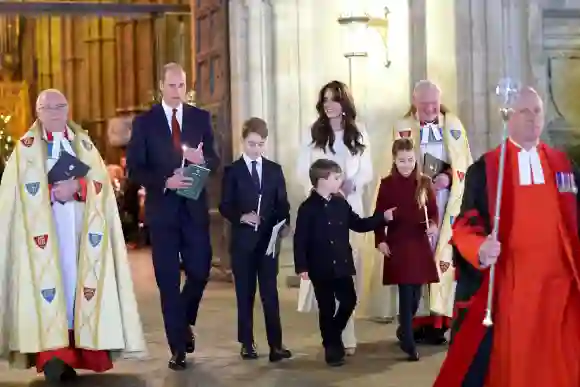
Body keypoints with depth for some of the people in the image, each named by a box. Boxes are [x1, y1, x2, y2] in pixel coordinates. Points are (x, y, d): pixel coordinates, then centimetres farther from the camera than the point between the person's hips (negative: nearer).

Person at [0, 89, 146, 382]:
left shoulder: (84, 144, 15)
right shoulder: (26, 148, 9)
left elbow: (101, 182, 5)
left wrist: (76, 187, -13)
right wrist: (54, 192, -15)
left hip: (81, 228, 3)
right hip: (44, 229, -2)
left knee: (79, 279, -4)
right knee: (49, 280, -12)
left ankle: (82, 349, -1)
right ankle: (52, 354, -17)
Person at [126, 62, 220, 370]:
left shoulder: (201, 118, 6)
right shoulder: (144, 122, 0)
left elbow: (215, 161, 6)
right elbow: (134, 169, -4)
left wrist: (202, 159, -17)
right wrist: (165, 181, -19)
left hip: (195, 208, 2)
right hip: (162, 209, -1)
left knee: (200, 271, 1)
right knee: (168, 281, 3)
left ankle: (185, 322, 31)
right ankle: (178, 347, 12)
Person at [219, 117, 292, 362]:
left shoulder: (274, 170, 10)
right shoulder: (233, 171, 2)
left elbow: (282, 203, 7)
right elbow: (225, 207, -2)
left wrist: (285, 223, -11)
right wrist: (242, 217, -19)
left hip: (269, 239, 1)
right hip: (243, 241, -1)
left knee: (270, 293, -1)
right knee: (245, 294, 6)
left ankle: (276, 345, -1)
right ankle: (247, 344, 14)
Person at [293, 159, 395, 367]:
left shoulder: (341, 204, 7)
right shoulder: (307, 208, -11)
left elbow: (358, 224, 14)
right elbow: (300, 240, -12)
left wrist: (383, 218, 4)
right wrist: (301, 267, -17)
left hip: (342, 265, 5)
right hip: (320, 268, -5)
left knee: (349, 300, 5)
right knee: (327, 308, 5)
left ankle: (334, 335, 28)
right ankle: (331, 347, 19)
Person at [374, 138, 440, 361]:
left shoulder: (424, 182, 4)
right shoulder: (387, 184, -1)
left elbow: (434, 210, 7)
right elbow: (379, 214, 1)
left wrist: (434, 225, -13)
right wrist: (380, 240, -9)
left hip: (420, 244, 3)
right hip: (397, 245, -3)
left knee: (416, 294, 9)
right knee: (406, 294, -8)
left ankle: (404, 331, 34)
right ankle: (409, 343, -3)